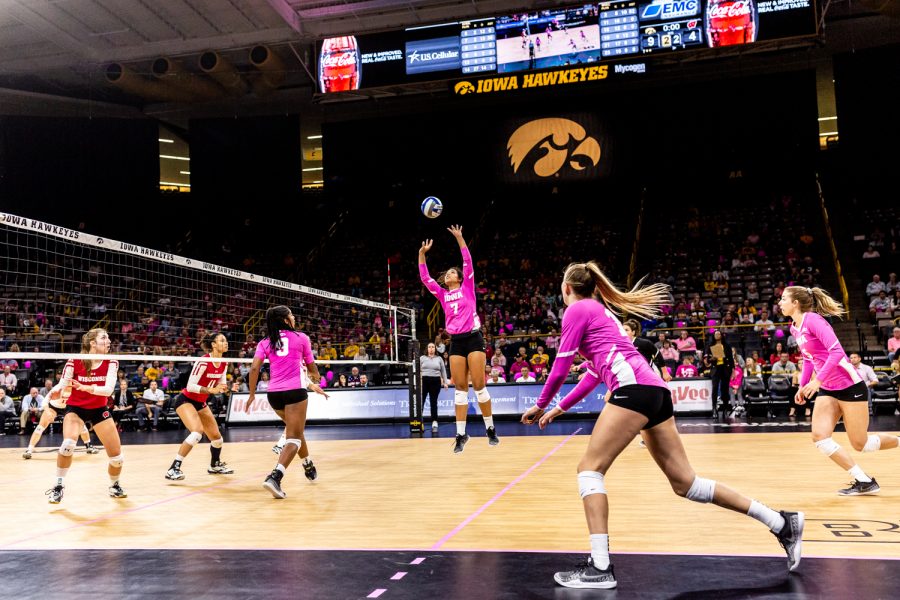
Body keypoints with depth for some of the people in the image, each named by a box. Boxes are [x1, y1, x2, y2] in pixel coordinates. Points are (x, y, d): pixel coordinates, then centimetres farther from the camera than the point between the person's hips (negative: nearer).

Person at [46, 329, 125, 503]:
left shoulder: (111, 363, -12)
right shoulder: (75, 361, -16)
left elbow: (108, 390, -24)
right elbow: (62, 385, -18)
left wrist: (87, 388, -41)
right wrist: (55, 392, -41)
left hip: (99, 410, 2)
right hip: (75, 408, -2)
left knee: (117, 457, -1)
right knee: (68, 445, -30)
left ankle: (114, 486, 29)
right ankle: (59, 486, -8)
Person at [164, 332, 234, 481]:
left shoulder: (223, 364, -2)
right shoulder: (203, 362, -24)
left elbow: (221, 385, 8)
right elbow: (190, 386, -25)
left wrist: (228, 388, -13)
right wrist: (211, 390, -32)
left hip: (200, 403, 8)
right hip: (185, 400, -8)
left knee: (216, 436, 11)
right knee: (197, 431, -30)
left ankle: (215, 465, 39)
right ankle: (173, 469, -25)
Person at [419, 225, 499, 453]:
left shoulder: (467, 288, 6)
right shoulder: (443, 295, 15)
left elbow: (468, 262, -3)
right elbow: (425, 278, 9)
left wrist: (459, 238, -7)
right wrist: (422, 253, 3)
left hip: (473, 338, -4)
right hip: (456, 342, 4)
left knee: (479, 385, -5)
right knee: (460, 388, 2)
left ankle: (490, 429, 7)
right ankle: (461, 434, 4)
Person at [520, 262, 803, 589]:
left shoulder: (577, 309, 4)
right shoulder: (599, 310, 30)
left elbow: (561, 367, 3)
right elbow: (595, 373, 32)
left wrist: (541, 404, 17)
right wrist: (559, 408, 34)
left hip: (634, 388, -9)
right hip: (655, 389, 9)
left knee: (590, 468, -5)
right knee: (684, 482, 10)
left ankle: (600, 567, -11)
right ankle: (782, 523, 15)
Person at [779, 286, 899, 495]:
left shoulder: (813, 319, -17)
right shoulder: (794, 328, 8)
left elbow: (837, 351, -25)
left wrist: (818, 380, -29)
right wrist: (802, 386, 13)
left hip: (850, 386, -7)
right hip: (827, 390, 8)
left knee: (860, 444, 0)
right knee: (820, 438, -8)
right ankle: (864, 481, 1)